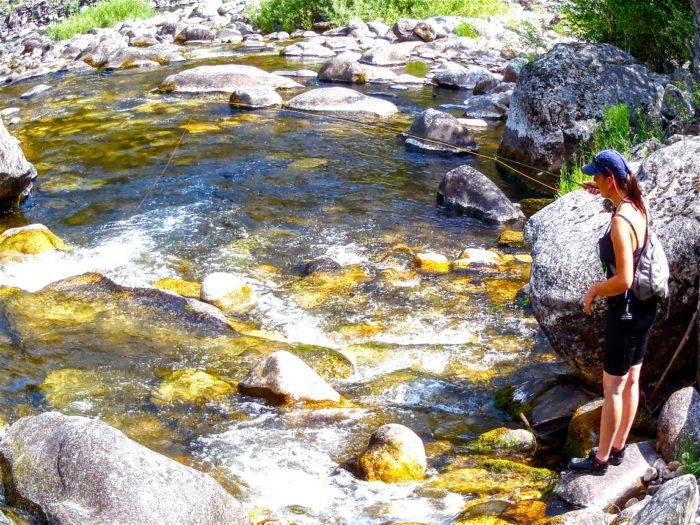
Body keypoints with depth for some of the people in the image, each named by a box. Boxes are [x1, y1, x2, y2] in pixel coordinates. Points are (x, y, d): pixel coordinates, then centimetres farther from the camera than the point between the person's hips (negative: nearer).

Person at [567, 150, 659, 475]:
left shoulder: (620, 222, -27)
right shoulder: (637, 207, -1)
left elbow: (624, 280, -29)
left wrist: (593, 290, -13)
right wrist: (604, 194, 15)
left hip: (626, 312, -9)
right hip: (645, 308, 9)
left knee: (612, 388, 4)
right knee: (631, 380, 18)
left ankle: (600, 459, 16)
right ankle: (618, 448, 32)